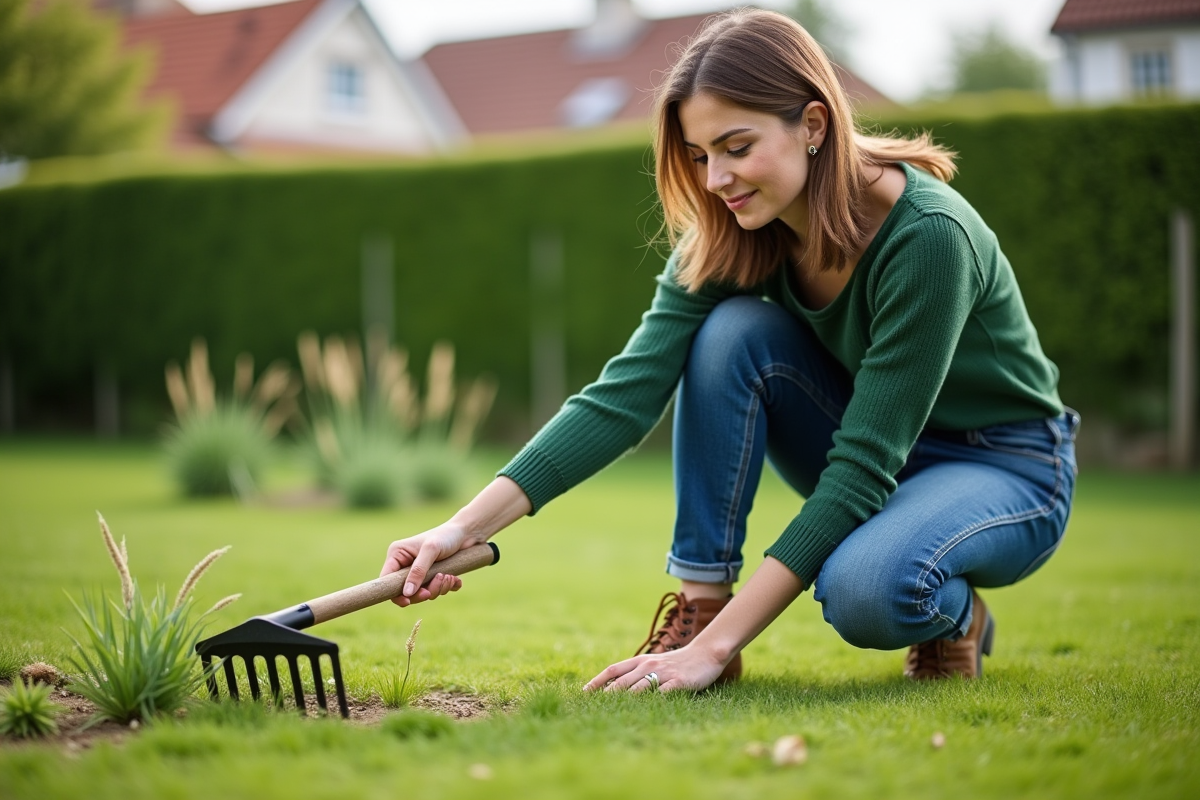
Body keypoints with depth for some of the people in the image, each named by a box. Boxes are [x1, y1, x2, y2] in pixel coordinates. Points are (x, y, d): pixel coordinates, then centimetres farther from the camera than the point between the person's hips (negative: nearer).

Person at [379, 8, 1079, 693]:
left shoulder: (928, 235, -31)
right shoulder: (733, 237, -14)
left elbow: (862, 464, -33)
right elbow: (627, 393, -22)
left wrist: (715, 646, -36)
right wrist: (469, 526, -35)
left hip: (1007, 467, -5)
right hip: (877, 459, 5)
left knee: (865, 591, -37)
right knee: (732, 331, -23)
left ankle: (955, 614, -2)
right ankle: (700, 604, -14)